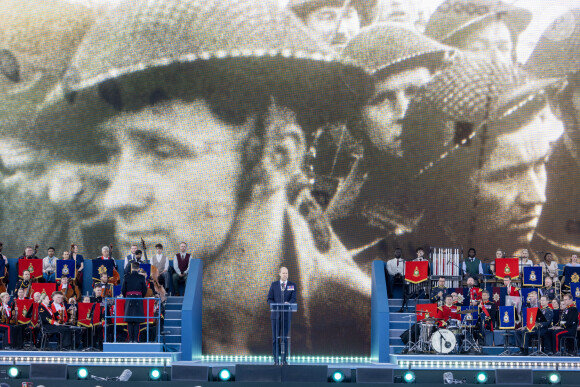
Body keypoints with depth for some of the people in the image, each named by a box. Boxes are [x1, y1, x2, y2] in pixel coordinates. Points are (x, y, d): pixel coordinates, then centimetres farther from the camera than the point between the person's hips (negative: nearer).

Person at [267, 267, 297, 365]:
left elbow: (293, 298, -3)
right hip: (275, 314, 0)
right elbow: (269, 299, 6)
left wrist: (288, 303, -25)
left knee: (285, 337, -1)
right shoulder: (274, 285, 10)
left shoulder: (292, 285, 8)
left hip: (287, 314, 0)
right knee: (275, 337, -1)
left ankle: (284, 358, 3)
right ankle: (276, 358, 3)